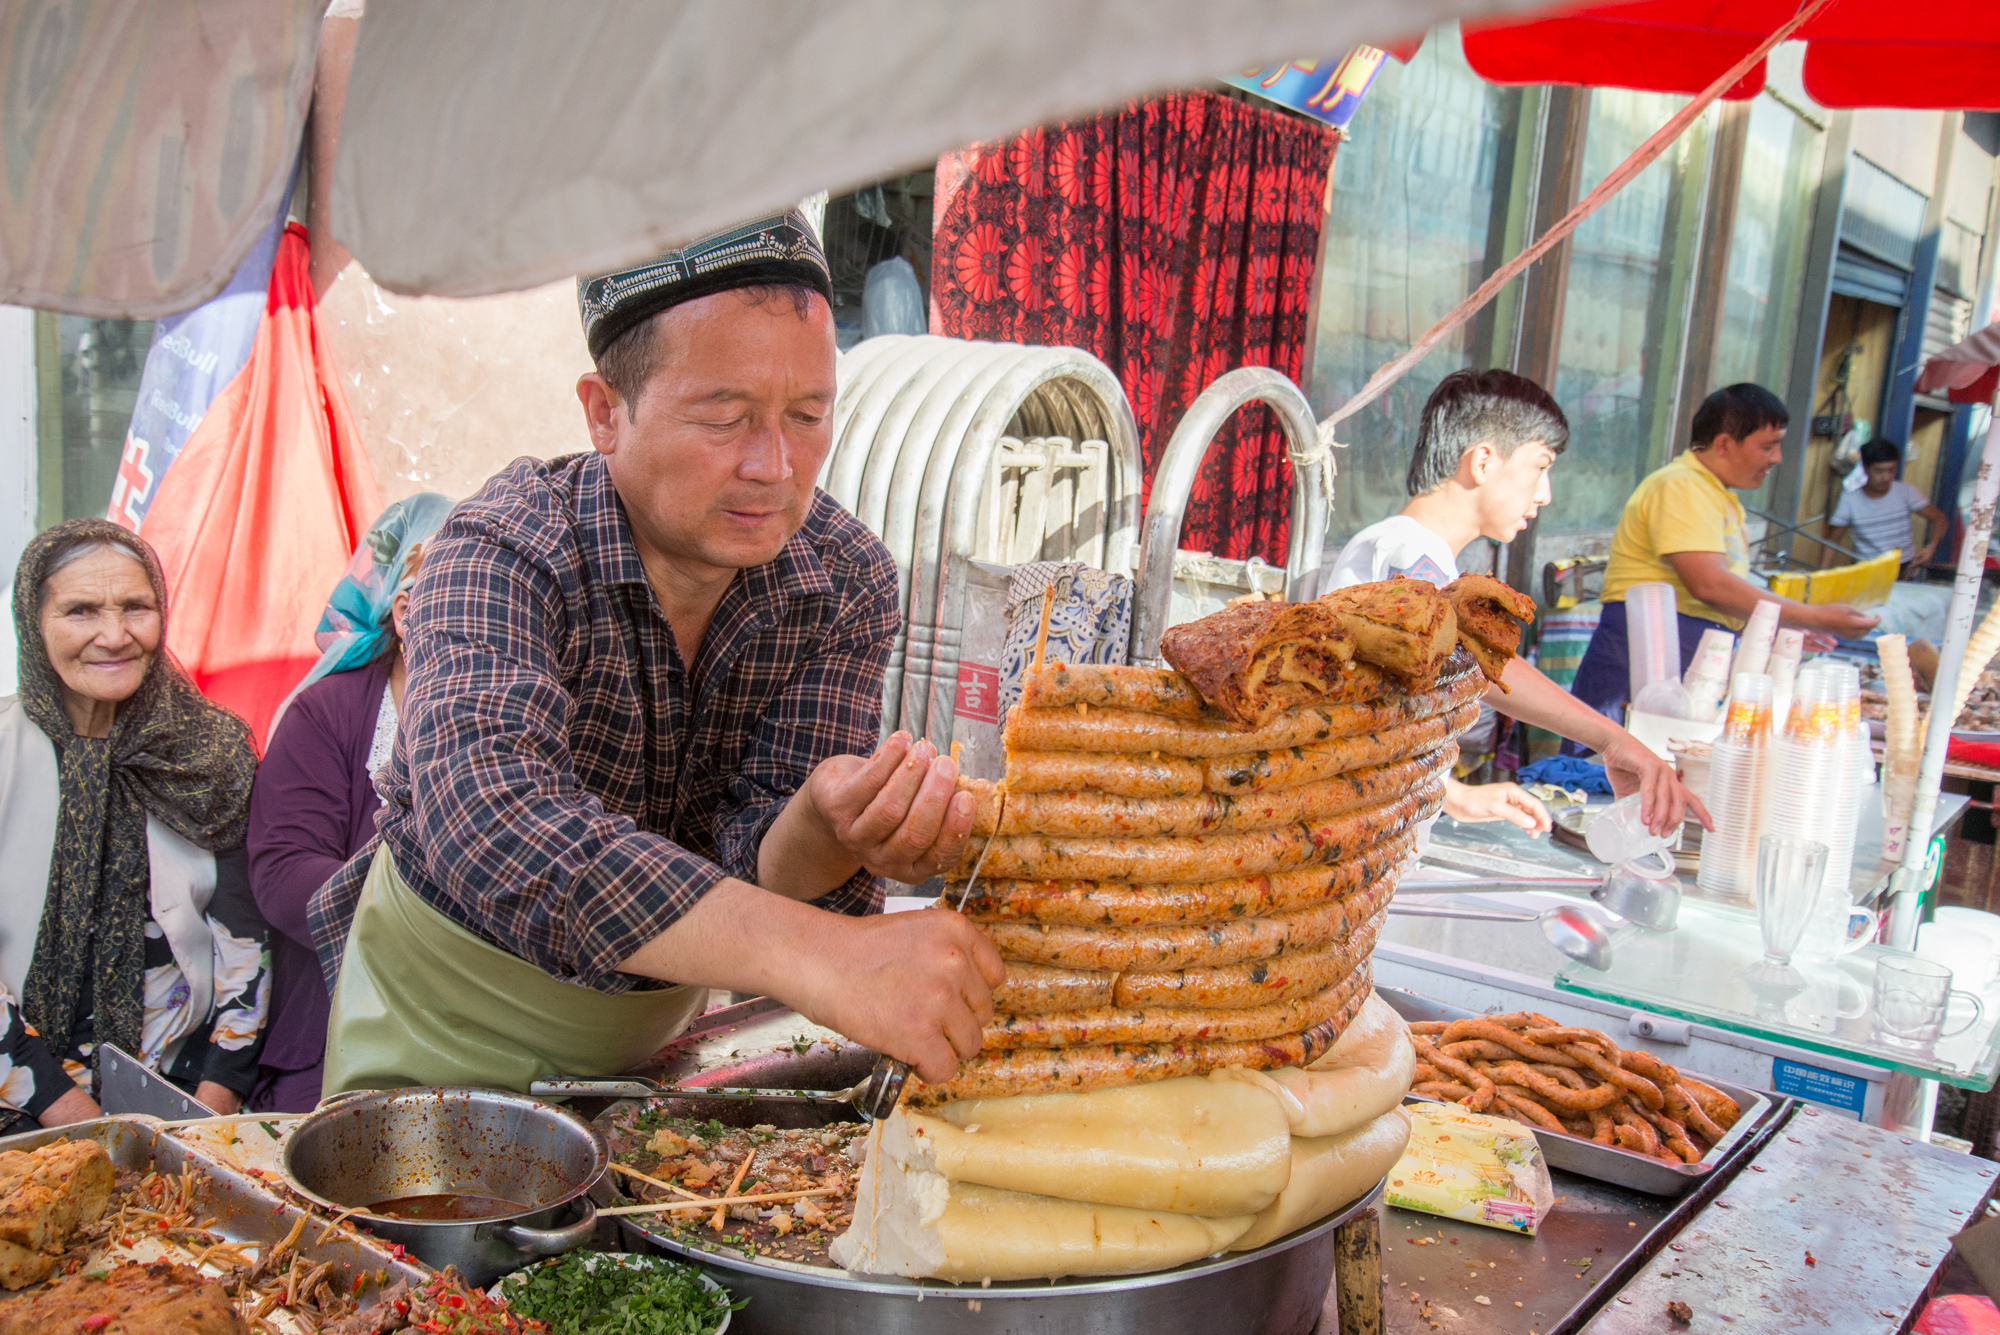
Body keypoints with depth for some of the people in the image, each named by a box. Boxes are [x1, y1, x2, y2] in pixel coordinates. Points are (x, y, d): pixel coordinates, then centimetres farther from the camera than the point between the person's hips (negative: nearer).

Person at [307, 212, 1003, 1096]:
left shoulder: (847, 581, -11)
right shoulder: (502, 551, -23)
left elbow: (758, 868, -17)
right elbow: (485, 817, -41)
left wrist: (824, 826, -41)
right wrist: (811, 953, -52)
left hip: (654, 1028, 3)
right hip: (444, 1023, -3)